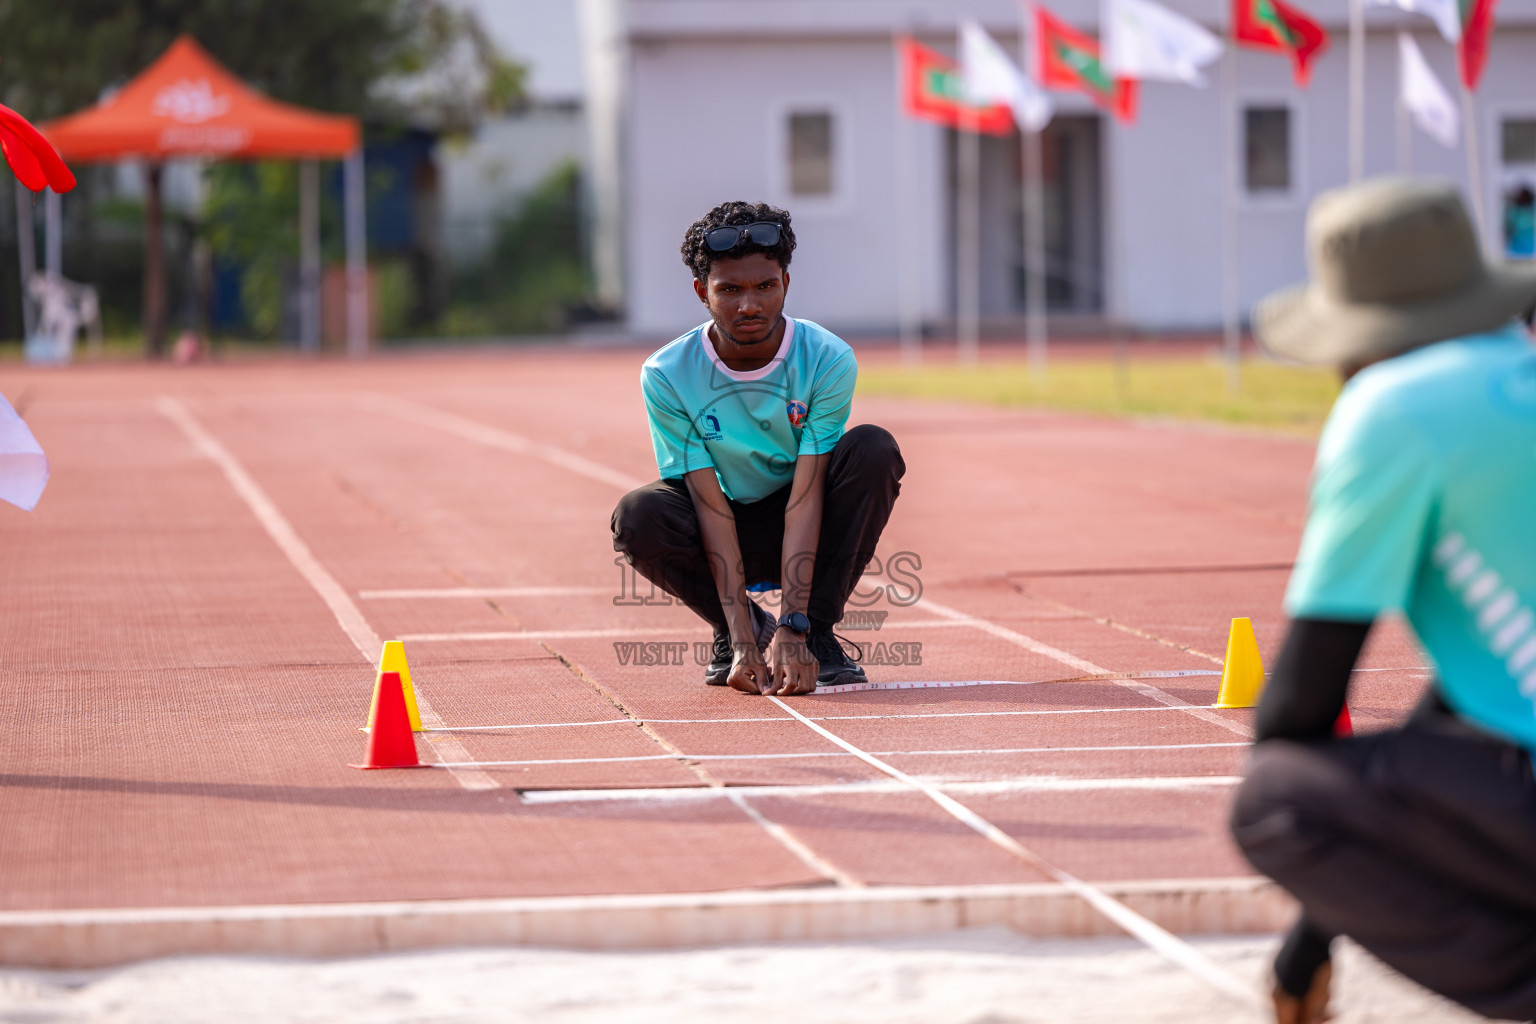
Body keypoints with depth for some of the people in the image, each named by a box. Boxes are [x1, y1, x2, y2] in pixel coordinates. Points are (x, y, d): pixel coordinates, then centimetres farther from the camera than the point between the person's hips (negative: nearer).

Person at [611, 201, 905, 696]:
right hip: (728, 538, 0)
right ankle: (746, 627, -4)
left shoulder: (828, 360, -20)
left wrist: (794, 632, -34)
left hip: (810, 529, 0)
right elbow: (712, 507, -23)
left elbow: (805, 498, -26)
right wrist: (743, 641, -31)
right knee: (637, 515, -31)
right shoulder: (666, 377, -19)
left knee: (874, 449, -28)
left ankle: (818, 632, -15)